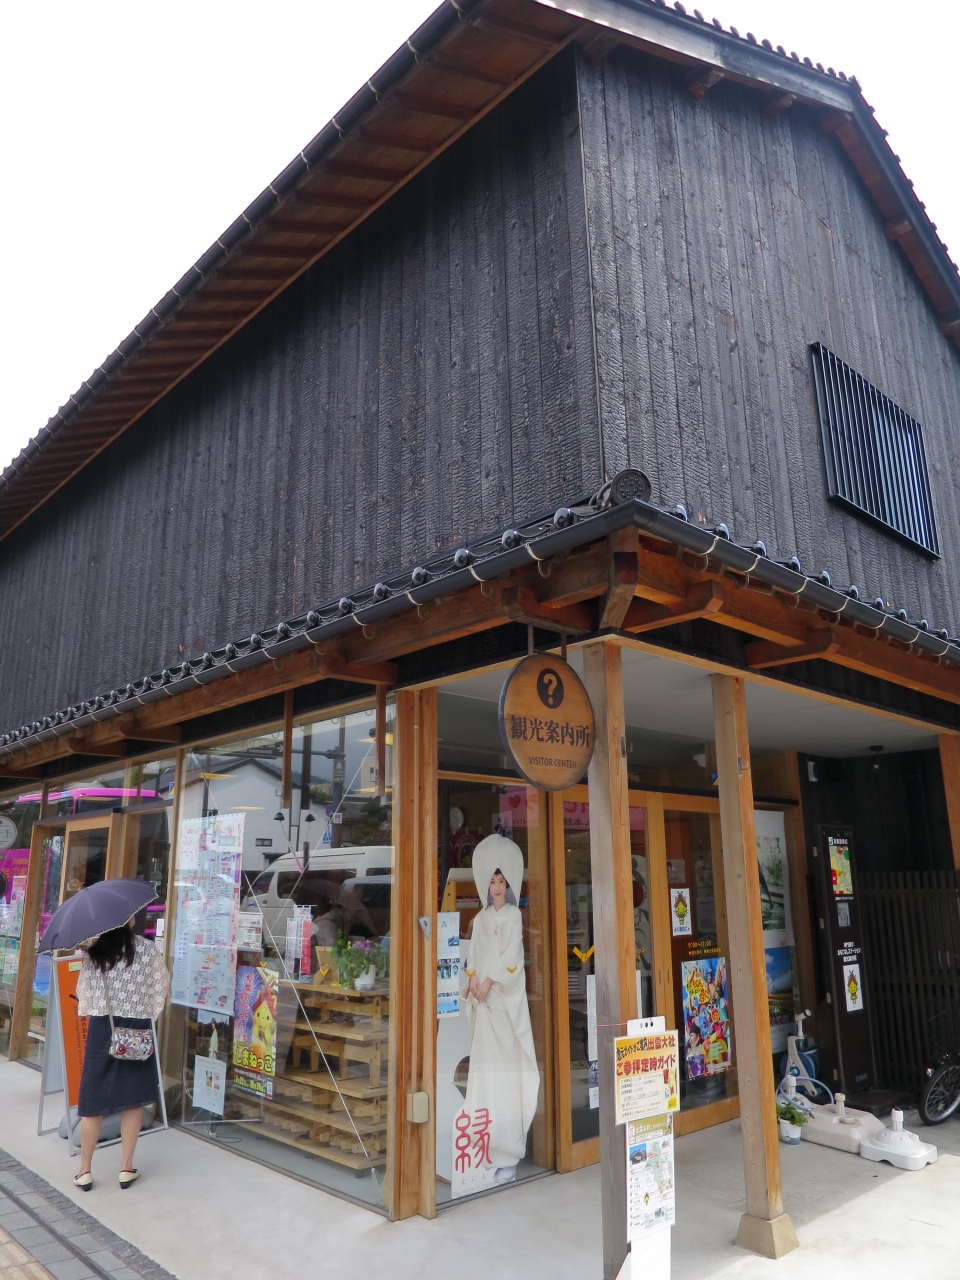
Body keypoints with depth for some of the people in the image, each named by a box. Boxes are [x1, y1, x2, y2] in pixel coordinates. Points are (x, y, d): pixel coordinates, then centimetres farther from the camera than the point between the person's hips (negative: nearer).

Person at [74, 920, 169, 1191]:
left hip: (101, 1028, 1)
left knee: (93, 1100, 11)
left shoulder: (92, 952, -3)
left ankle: (84, 1171, 19)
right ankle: (126, 1168, 17)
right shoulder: (147, 950, -7)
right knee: (133, 1099, 10)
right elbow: (161, 985, 0)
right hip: (138, 1029, -1)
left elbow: (83, 991, 2)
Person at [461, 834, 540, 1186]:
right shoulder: (481, 918, 14)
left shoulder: (513, 915, 1)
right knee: (483, 1063, 3)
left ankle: (508, 1154, -5)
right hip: (483, 999, 5)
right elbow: (474, 956, 11)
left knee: (506, 1068, -7)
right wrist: (473, 983, -3)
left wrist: (490, 982, -11)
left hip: (506, 998, -4)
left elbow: (511, 954, -6)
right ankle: (487, 1141, 11)